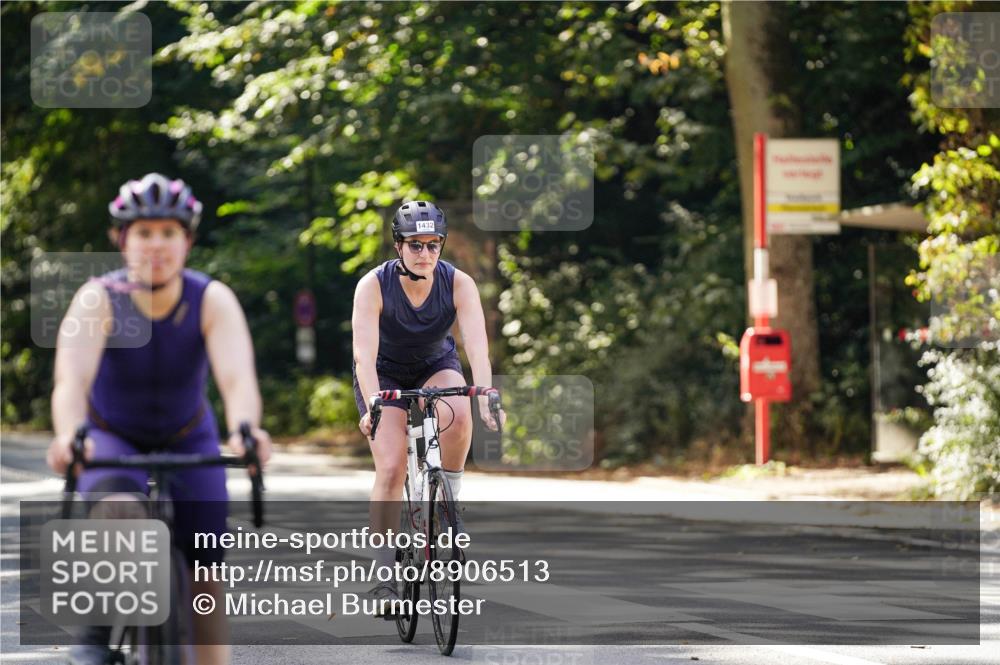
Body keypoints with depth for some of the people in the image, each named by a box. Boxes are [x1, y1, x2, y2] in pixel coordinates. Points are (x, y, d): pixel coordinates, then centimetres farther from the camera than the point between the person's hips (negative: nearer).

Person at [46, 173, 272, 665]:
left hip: (188, 441, 2)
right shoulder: (99, 300, -25)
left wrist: (244, 428, -61)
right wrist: (69, 435, -62)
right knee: (117, 510, -34)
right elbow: (72, 379, -40)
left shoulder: (212, 301, -23)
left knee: (205, 566, -6)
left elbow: (237, 375, -38)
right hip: (111, 439, -2)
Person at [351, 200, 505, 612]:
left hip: (437, 367, 1)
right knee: (391, 469, -17)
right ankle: (385, 573, -9)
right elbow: (365, 353, -35)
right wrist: (372, 407, -50)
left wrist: (485, 398, -48)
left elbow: (477, 346, -32)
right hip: (385, 374, -1)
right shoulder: (373, 286, -26)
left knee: (458, 414, -33)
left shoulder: (458, 285, -22)